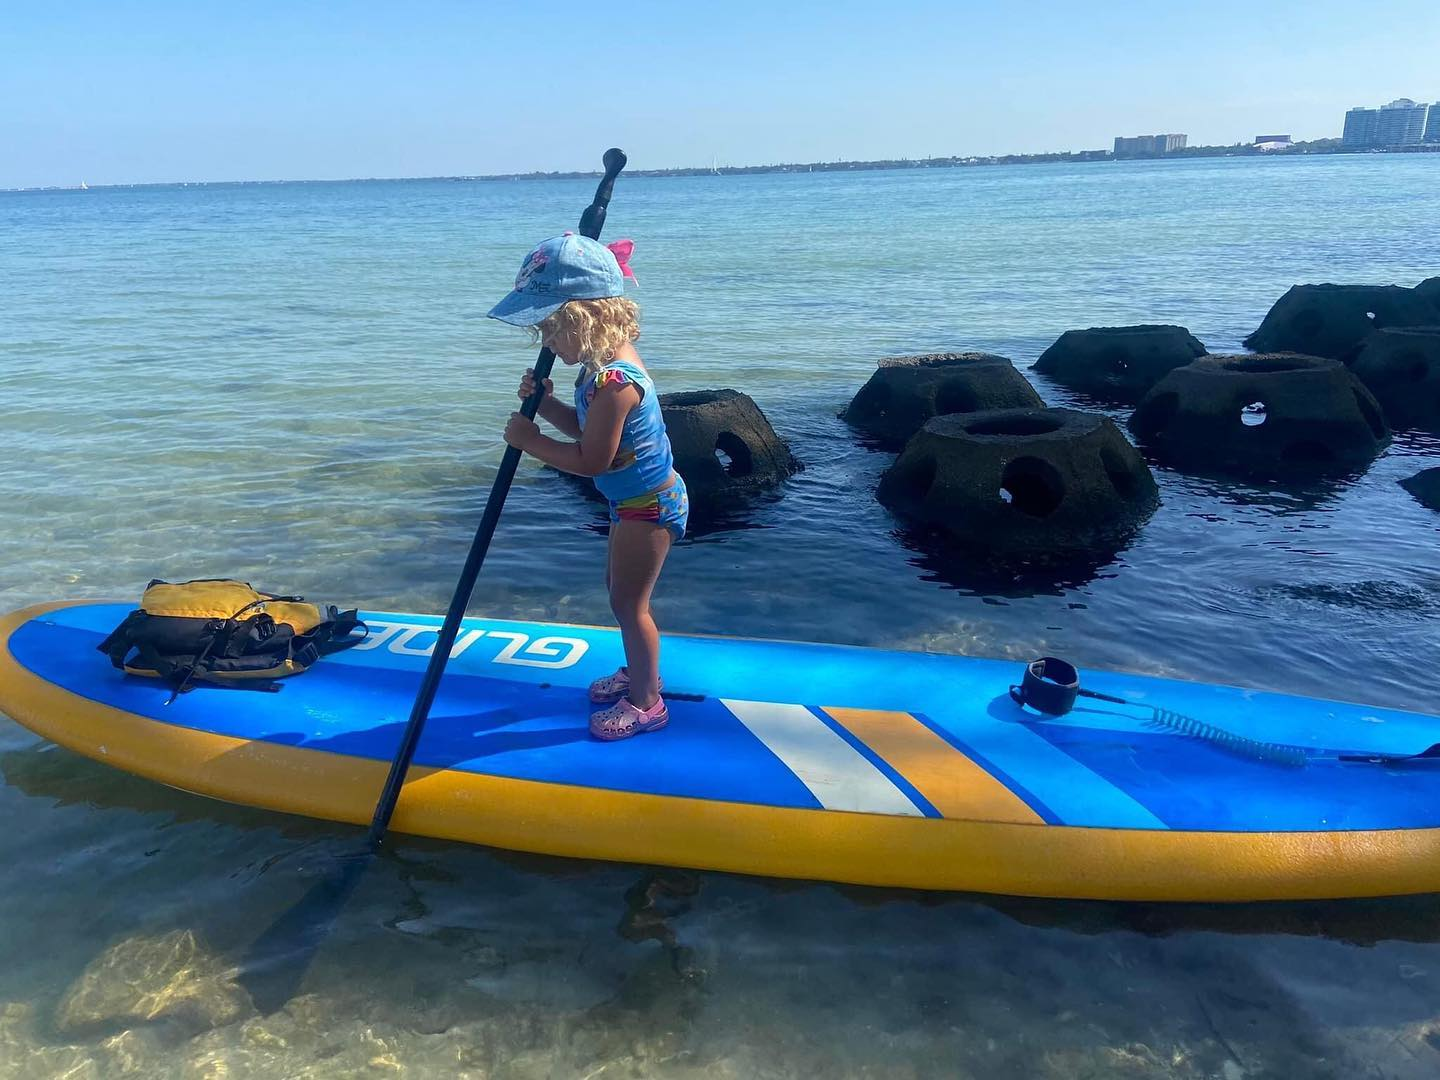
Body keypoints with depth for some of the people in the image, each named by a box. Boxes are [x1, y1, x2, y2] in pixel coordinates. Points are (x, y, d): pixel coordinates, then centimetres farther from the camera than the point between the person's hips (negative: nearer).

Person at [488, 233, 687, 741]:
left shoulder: (614, 381, -31)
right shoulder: (606, 363, 1)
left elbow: (591, 460, -28)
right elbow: (584, 427, 11)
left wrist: (530, 441, -19)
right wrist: (544, 402, -5)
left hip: (649, 506, -10)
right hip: (637, 499, 10)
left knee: (629, 602, 3)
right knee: (619, 589, 23)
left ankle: (647, 702, 19)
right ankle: (636, 670, 43)